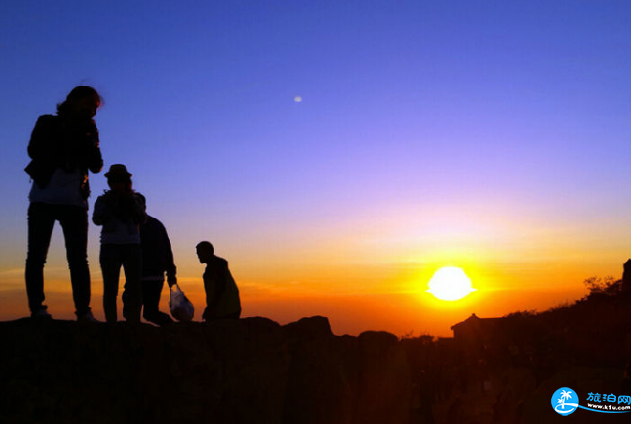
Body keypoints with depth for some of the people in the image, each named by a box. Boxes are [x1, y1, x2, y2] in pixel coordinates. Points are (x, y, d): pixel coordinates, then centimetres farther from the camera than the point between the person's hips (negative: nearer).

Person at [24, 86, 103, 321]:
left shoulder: (89, 131, 14)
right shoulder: (47, 123, 9)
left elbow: (96, 165, 3)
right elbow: (34, 150, -7)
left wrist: (86, 139, -7)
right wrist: (67, 135, -5)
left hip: (75, 202, 2)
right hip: (43, 198, -2)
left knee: (78, 259, -3)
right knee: (36, 255, -4)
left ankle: (84, 311, -4)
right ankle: (37, 308, -2)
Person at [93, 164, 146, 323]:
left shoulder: (135, 198, 14)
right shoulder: (103, 199, 12)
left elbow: (141, 219, 1)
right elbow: (97, 220, -2)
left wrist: (131, 201, -9)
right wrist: (109, 203, -10)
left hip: (133, 246, 1)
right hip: (110, 246, -1)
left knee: (135, 288, -6)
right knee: (110, 289, -5)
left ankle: (133, 322, -6)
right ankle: (111, 323, -4)